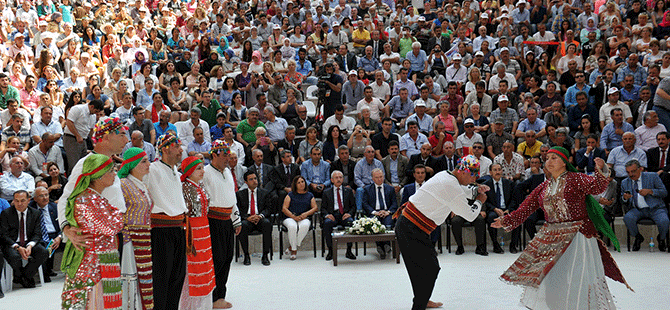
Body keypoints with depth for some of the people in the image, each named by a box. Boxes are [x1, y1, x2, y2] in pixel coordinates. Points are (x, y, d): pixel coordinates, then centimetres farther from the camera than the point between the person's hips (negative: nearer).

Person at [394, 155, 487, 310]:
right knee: (429, 268, -7)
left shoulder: (445, 175, 10)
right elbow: (470, 215, -10)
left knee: (431, 266, 19)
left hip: (406, 225, 10)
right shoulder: (451, 186, -19)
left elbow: (462, 192, 31)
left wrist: (476, 190, 12)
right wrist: (479, 201, 8)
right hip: (412, 231, -10)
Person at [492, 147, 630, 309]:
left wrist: (602, 171, -38)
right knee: (547, 277, 10)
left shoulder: (575, 179, -4)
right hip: (552, 237, 6)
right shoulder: (543, 188, 12)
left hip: (577, 235, -6)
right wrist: (505, 222, 8)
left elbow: (596, 187, -20)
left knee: (578, 277, -5)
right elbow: (525, 208, 13)